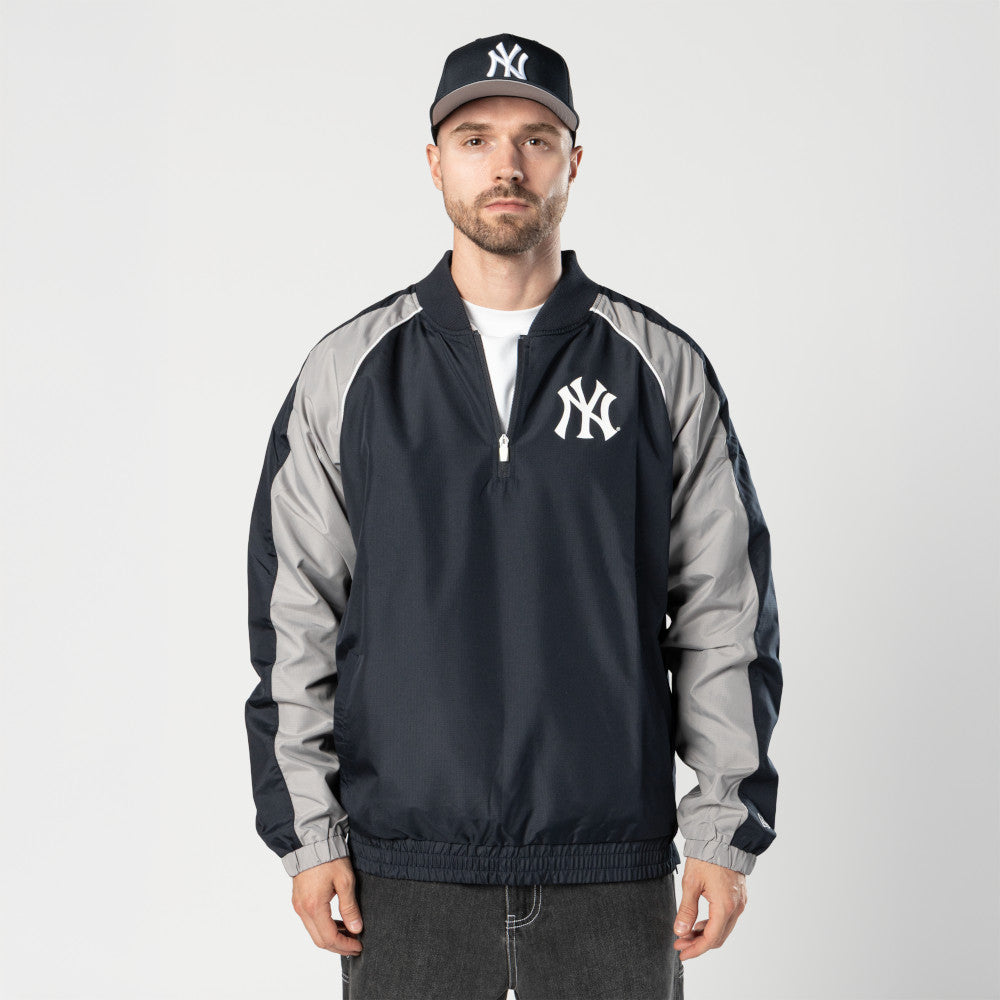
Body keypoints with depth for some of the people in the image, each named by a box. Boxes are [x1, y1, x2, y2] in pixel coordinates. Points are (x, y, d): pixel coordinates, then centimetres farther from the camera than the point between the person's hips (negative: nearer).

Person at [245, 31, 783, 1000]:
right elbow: (293, 615, 5)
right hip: (405, 876, 0)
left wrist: (727, 830, 0)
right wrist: (307, 833, 0)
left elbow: (724, 613, 4)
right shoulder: (347, 373, 5)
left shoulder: (664, 370, 4)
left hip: (613, 873, 0)